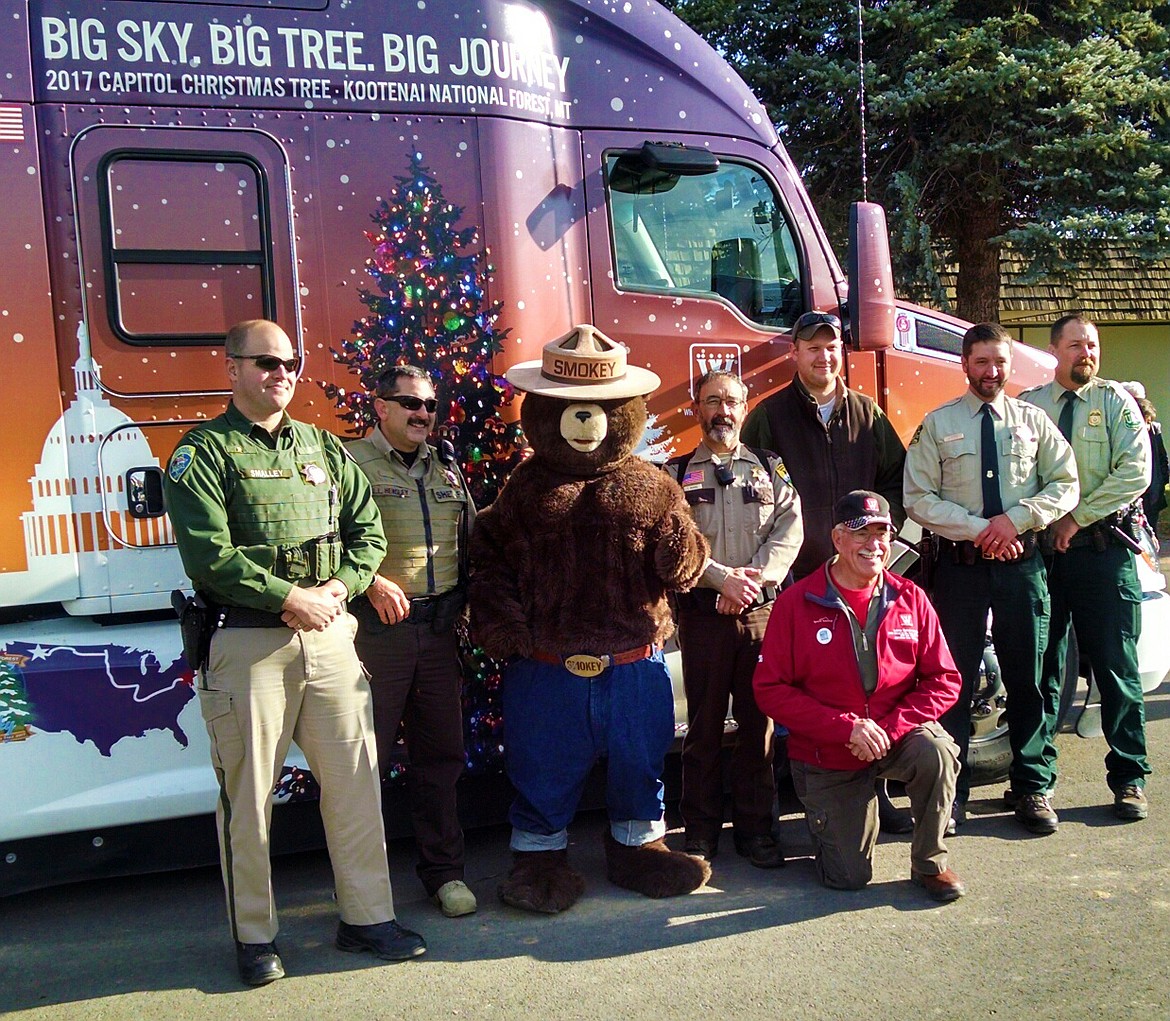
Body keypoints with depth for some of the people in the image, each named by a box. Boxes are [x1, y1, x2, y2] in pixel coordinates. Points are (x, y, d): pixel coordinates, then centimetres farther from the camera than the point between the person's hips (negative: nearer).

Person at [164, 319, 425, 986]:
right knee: (249, 794, 5)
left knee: (355, 781, 8)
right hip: (249, 641, -4)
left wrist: (338, 588, -6)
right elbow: (209, 554, -12)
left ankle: (367, 917, 22)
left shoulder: (322, 447, 15)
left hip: (330, 635, 5)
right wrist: (289, 598, -14)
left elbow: (368, 530, 10)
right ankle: (255, 936, 21)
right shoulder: (204, 451, -1)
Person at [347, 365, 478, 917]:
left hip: (440, 628, 6)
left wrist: (471, 604, 9)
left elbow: (470, 540, 21)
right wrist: (371, 582, -19)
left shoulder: (446, 468, 17)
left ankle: (444, 870, 24)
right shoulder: (350, 462, -2)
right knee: (366, 756, 3)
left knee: (440, 754, 12)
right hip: (375, 627, -5)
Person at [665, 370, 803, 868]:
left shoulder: (770, 468, 14)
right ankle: (701, 831, 15)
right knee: (704, 723, 4)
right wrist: (724, 578, -15)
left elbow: (789, 528, 2)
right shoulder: (676, 473, 8)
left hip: (761, 611, 2)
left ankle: (755, 827, 17)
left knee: (758, 721, 5)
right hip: (702, 613, -1)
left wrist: (756, 577, -13)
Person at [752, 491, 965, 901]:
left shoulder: (909, 598, -5)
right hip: (826, 756, -2)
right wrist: (848, 727, -22)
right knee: (849, 877, -2)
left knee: (936, 752, -32)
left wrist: (889, 728, -20)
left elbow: (944, 679, -5)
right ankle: (825, 814, 34)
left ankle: (930, 863, -5)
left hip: (896, 737, 2)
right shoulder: (796, 602, -13)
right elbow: (771, 689, -15)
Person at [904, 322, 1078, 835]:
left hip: (1021, 564, 2)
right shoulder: (937, 424, 3)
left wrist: (1015, 519, -10)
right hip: (959, 565, -1)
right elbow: (919, 498, -2)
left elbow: (1065, 486, 6)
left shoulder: (1033, 420, 9)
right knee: (954, 678, 2)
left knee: (1026, 677, 8)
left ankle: (1032, 789, 21)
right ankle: (951, 792, 12)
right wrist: (978, 530, -13)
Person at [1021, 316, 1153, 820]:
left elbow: (1135, 471, -7)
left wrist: (1078, 518, -12)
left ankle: (1128, 778, 15)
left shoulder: (1115, 401, 5)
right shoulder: (1027, 406, 8)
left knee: (1116, 666, 2)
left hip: (1103, 549, -1)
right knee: (1040, 667, 7)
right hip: (1039, 550, 1)